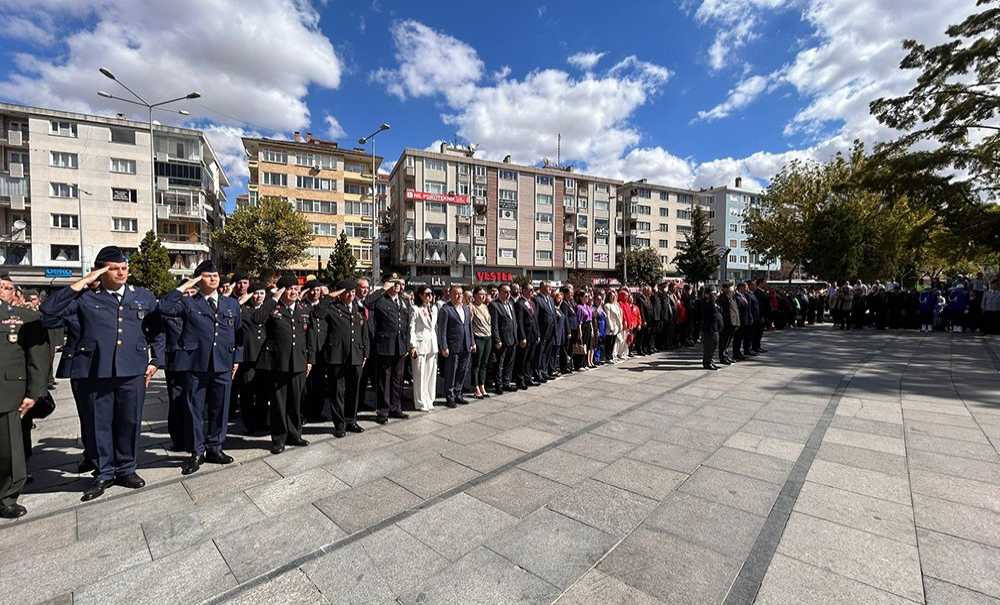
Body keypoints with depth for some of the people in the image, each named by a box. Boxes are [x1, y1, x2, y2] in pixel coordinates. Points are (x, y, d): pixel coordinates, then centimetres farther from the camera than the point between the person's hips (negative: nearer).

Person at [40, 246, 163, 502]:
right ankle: (104, 473, 25)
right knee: (97, 424, 8)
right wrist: (83, 282, -7)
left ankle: (126, 469, 25)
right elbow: (49, 308, -11)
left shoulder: (144, 296, 9)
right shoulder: (85, 298, 5)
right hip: (93, 371, -1)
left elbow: (158, 330, 13)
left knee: (129, 422, 8)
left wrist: (155, 361, 7)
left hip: (133, 371, 1)